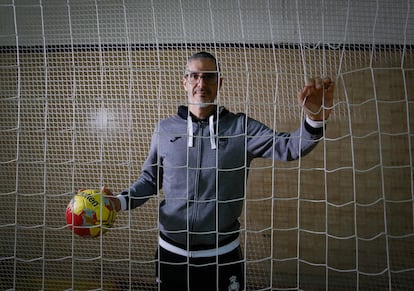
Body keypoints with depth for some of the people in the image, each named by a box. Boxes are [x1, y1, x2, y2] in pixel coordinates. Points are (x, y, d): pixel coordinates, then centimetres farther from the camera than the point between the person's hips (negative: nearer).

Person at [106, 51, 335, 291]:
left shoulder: (241, 127, -4)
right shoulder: (165, 129, 0)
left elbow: (288, 146, -15)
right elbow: (150, 179, 9)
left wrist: (316, 118, -33)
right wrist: (121, 201, -7)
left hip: (223, 255, -1)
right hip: (172, 253, 1)